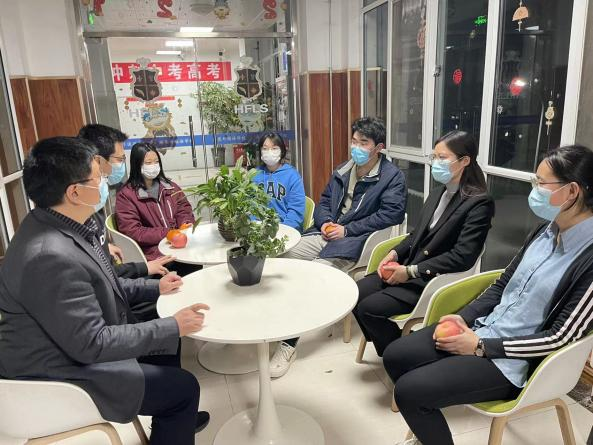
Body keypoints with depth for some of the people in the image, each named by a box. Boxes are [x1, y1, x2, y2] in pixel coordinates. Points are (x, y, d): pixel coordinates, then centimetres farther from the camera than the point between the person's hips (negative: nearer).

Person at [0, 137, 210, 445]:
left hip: (77, 345, 9)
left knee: (165, 336, 19)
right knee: (184, 387, -6)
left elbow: (97, 285, 11)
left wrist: (154, 287, 10)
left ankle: (174, 419, 39)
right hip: (58, 377, -9)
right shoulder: (50, 256, -34)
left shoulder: (62, 225, -4)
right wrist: (173, 327, -22)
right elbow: (91, 344, -29)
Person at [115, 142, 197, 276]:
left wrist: (186, 224, -6)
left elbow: (183, 208, 18)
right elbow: (131, 231, -8)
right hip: (153, 251, -5)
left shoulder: (169, 186, 15)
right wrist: (168, 233, -14)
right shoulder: (126, 195, -1)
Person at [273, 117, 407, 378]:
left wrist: (347, 229, -15)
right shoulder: (344, 169, 18)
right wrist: (325, 222, -4)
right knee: (281, 258, -13)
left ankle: (289, 343, -15)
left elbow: (392, 214, -13)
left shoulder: (392, 176, -2)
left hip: (355, 240, -6)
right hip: (325, 233, 7)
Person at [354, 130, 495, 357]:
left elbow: (462, 257, -19)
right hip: (408, 268, 8)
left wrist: (411, 271, -20)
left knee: (368, 308, -18)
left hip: (435, 280, -8)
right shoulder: (437, 192, 12)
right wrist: (395, 253, -1)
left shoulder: (480, 203, -13)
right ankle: (390, 347, 14)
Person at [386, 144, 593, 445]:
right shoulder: (546, 231, 4)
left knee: (408, 391, -18)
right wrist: (464, 317, -4)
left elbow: (560, 337, -20)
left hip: (515, 360, -7)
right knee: (394, 356, 2)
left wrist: (480, 347, -17)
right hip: (484, 329, 8)